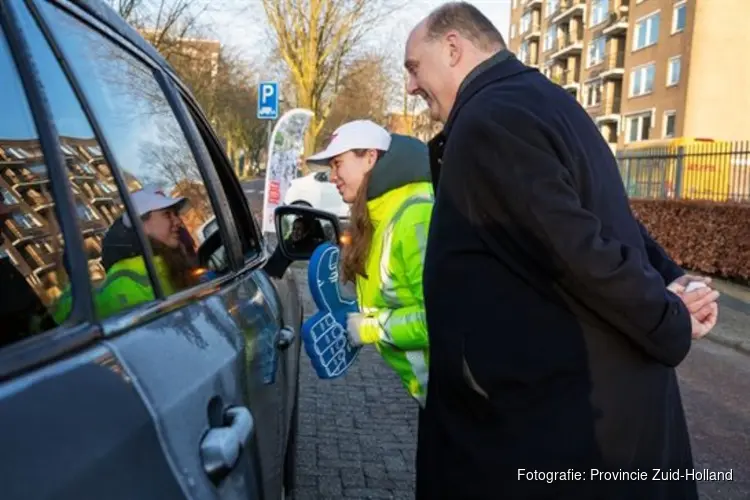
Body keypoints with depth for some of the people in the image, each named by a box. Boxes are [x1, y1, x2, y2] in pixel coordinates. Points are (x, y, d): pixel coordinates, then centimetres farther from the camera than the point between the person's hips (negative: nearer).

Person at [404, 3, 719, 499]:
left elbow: (577, 249, -24)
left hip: (554, 404, -9)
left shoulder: (489, 119, -20)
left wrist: (670, 325, -11)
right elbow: (608, 217, 14)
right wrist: (669, 278, 3)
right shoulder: (541, 100, 12)